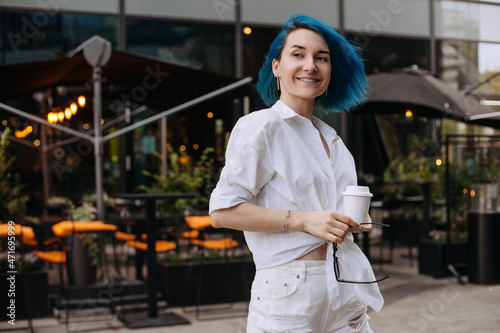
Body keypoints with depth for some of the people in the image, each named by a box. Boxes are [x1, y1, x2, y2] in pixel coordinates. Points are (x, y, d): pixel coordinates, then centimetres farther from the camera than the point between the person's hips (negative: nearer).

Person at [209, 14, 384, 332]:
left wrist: (352, 220, 8)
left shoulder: (331, 138, 16)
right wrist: (304, 220, -20)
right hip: (290, 296, -7)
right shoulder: (260, 126, -7)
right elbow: (223, 211, -14)